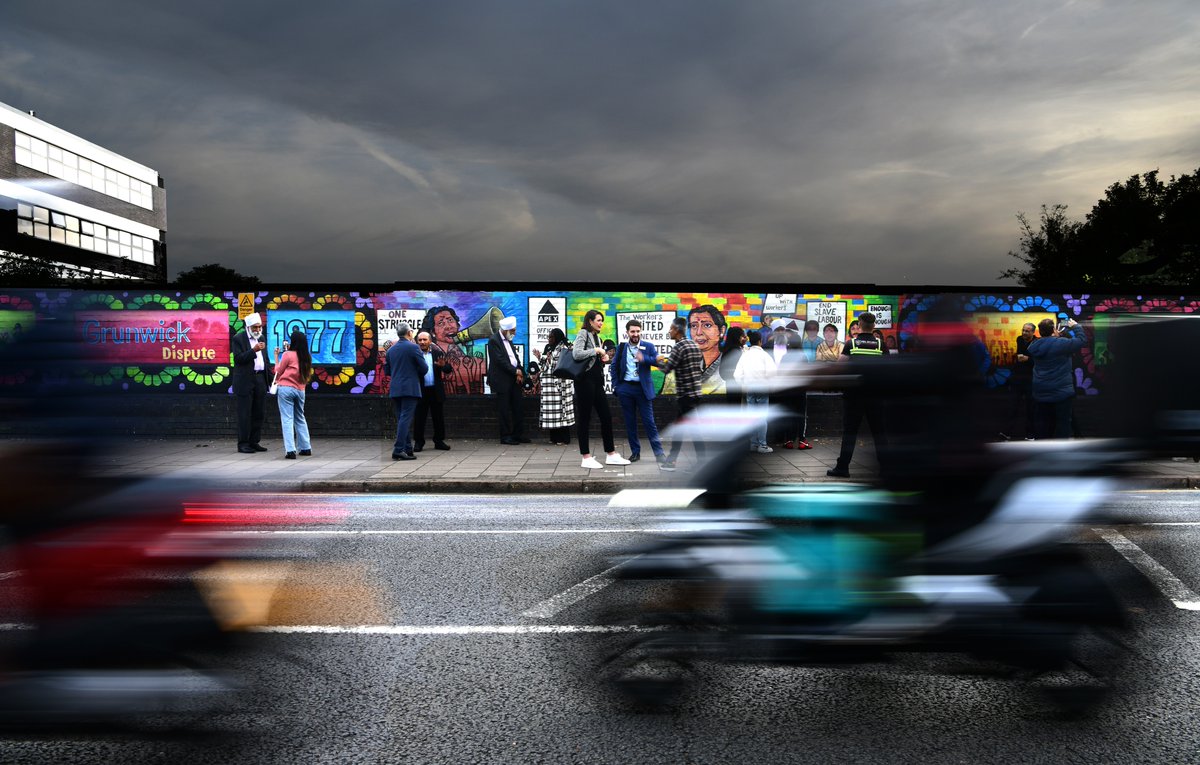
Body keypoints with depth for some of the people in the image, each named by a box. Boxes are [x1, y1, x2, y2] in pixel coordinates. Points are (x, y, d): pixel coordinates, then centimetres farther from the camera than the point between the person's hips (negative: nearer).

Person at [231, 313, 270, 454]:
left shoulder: (261, 338, 15)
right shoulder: (238, 339, -5)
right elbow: (238, 359, -14)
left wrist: (267, 379, 14)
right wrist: (253, 350, -25)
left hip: (260, 379, 6)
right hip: (245, 381, -6)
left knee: (259, 413, 7)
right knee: (245, 413, -4)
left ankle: (254, 442, 15)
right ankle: (243, 444, 1)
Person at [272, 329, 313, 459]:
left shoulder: (288, 354, -7)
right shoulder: (307, 357, 5)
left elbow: (278, 371, 1)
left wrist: (276, 356, 12)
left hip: (286, 389, -5)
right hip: (300, 390, 5)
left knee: (287, 419, -5)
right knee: (300, 419, 19)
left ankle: (290, 450, -13)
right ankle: (306, 448, 20)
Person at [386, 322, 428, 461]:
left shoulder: (391, 350, 10)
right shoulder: (413, 347, -8)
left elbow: (388, 371, 17)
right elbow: (424, 368, -7)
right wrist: (418, 375, 14)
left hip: (395, 389, 6)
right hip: (410, 388, -6)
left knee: (401, 419, 12)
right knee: (405, 419, -7)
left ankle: (408, 449, 14)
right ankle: (398, 450, -13)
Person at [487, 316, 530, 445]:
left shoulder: (509, 340, 15)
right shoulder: (493, 340, -11)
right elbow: (500, 360, -17)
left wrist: (520, 373, 1)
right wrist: (516, 371, -14)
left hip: (514, 378, 8)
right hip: (502, 380, -8)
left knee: (517, 408, 9)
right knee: (504, 410, -2)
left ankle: (518, 434, 16)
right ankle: (506, 437, 4)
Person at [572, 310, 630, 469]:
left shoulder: (596, 337, 18)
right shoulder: (583, 333, -6)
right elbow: (577, 354, -22)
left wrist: (603, 358, 7)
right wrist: (597, 350, -15)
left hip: (597, 381, 9)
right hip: (585, 381, -8)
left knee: (606, 417, 8)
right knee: (584, 419, -2)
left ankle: (611, 454, 15)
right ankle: (586, 458, 3)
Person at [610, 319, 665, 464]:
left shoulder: (648, 346, 2)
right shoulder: (621, 347, 7)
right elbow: (614, 367, 12)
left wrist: (644, 358, -29)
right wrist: (616, 386, 5)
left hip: (643, 388, -2)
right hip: (626, 388, 2)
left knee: (649, 421, -3)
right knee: (630, 422, 6)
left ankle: (659, 452, 1)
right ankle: (635, 452, 14)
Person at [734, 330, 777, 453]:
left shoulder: (745, 355, 5)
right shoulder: (763, 354, -6)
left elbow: (737, 374, 1)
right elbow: (771, 371, -19)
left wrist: (743, 385, 9)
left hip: (749, 389, 4)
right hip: (762, 388, -4)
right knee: (762, 417, -2)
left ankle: (753, 444, 11)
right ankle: (762, 445, -3)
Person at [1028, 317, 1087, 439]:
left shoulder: (1034, 345, 0)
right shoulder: (1061, 343, -18)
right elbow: (1082, 340, -8)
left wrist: (1055, 336, 16)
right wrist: (1076, 326, 6)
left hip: (1041, 392, 6)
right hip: (1061, 392, -6)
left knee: (1043, 422, 14)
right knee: (1063, 423, 2)